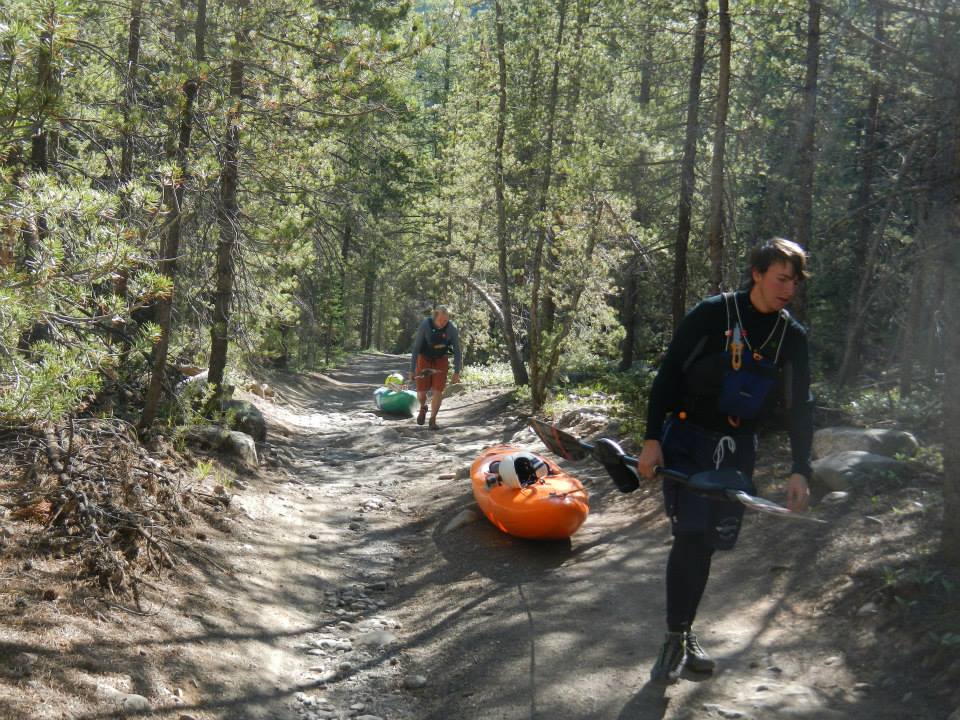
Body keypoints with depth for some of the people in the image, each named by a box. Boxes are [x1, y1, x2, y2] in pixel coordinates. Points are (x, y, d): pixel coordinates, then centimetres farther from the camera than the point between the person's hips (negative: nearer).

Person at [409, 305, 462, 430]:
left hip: (441, 360, 1)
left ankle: (433, 420, 6)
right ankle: (423, 408, 28)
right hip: (424, 359, -1)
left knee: (437, 391, -12)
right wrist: (412, 370, -21)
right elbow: (415, 348, -21)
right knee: (422, 391, -6)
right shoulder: (424, 325, -28)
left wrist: (457, 372, -17)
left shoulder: (452, 328, -24)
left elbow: (457, 350, -15)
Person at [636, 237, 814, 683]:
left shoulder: (793, 337, 2)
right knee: (691, 534, -13)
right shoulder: (712, 315, -10)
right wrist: (652, 439, -13)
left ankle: (684, 633, 22)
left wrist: (799, 470, -2)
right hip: (686, 440, -4)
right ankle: (675, 638, 1)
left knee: (710, 541, 6)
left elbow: (800, 407, 5)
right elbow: (668, 375, -9)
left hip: (737, 449, 4)